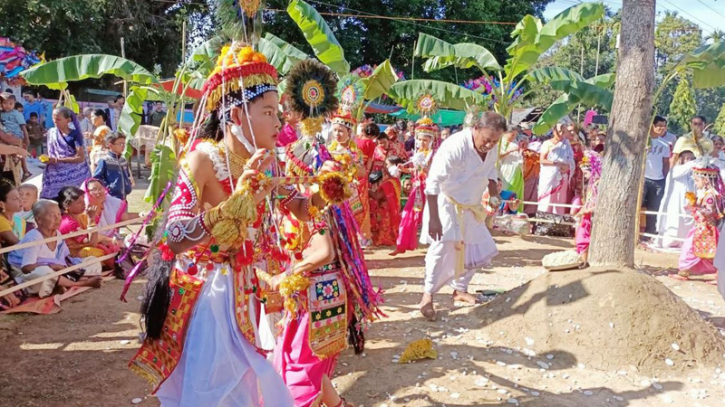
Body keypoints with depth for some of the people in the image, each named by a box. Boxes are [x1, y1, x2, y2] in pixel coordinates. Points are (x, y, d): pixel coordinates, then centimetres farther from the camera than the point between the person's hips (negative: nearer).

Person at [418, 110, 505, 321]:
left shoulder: (492, 148, -8)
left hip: (471, 207, 8)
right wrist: (433, 218, -31)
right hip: (447, 203, -7)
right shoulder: (455, 146, -31)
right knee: (444, 245, -24)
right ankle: (428, 295, -10)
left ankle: (460, 290, 31)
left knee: (478, 249, 12)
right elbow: (433, 182, -30)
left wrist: (493, 193, -1)